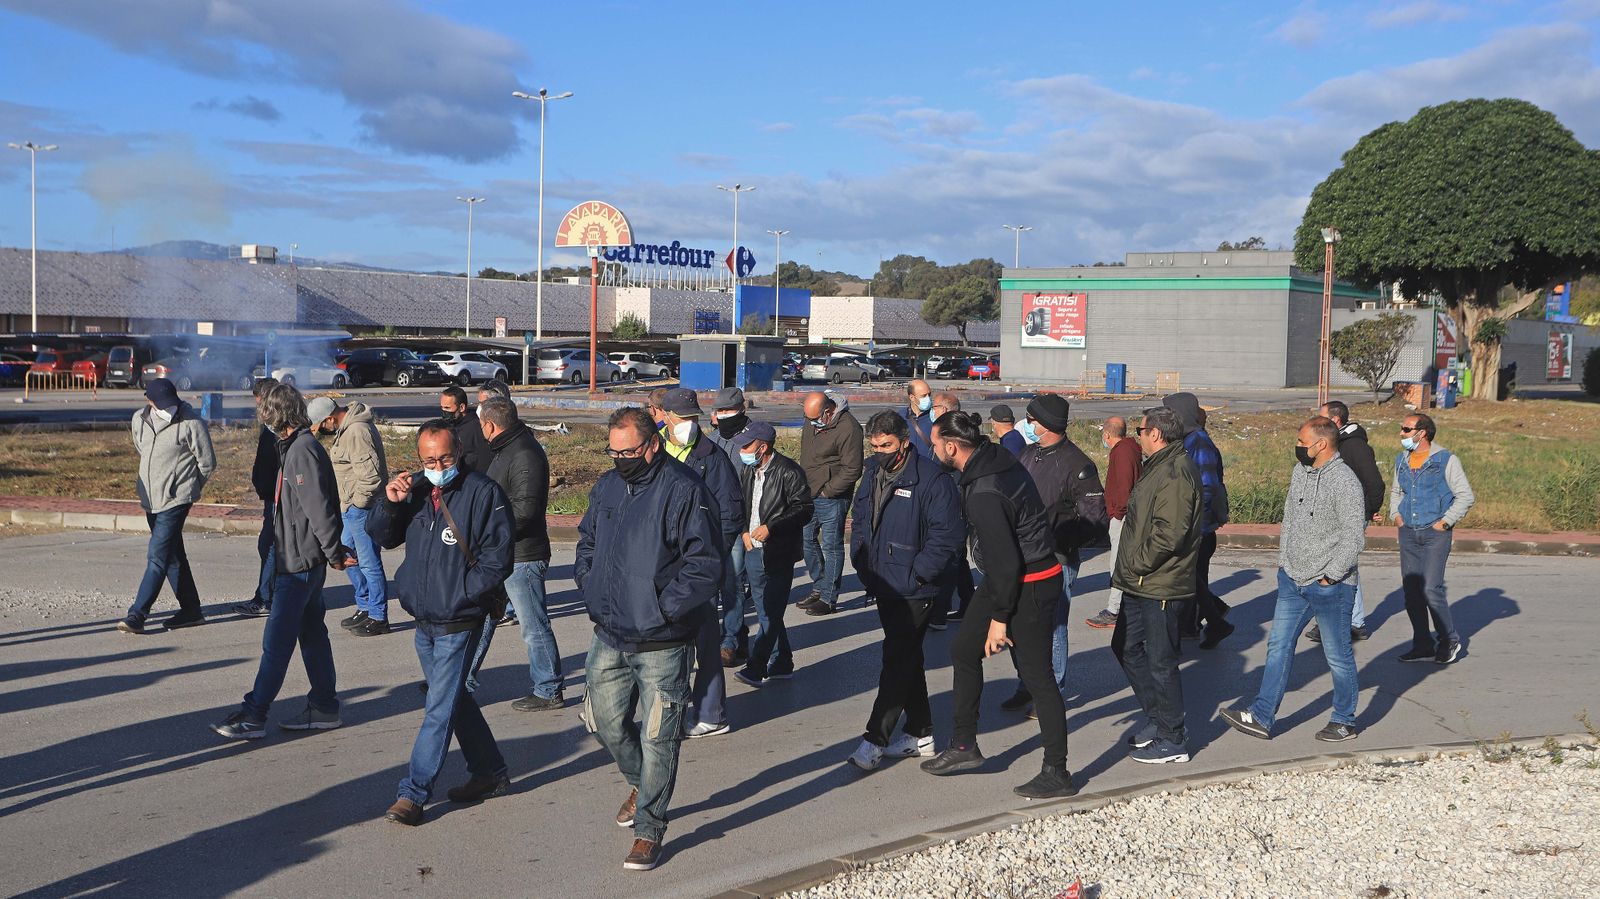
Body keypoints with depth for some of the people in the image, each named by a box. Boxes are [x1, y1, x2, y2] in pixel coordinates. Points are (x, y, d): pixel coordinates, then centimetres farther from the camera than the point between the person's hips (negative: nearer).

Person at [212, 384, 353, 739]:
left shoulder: (301, 450, -18)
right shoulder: (295, 447, 14)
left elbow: (318, 507, -21)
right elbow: (318, 507, 17)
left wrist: (334, 553, -15)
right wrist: (335, 551, 16)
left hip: (298, 563, -10)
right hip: (305, 559, 10)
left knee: (277, 641, -4)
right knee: (312, 634, 14)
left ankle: (253, 716, 1)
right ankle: (324, 708, 21)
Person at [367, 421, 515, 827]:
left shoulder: (484, 493, -13)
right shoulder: (415, 489, 4)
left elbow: (496, 560, -13)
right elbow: (382, 536, 9)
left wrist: (457, 594, -16)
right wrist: (389, 503, -10)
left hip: (459, 623, -7)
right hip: (424, 623, 7)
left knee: (440, 708, -4)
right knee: (455, 700, 18)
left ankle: (413, 792, 4)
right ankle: (490, 771, 33)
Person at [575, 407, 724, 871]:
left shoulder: (683, 490, -15)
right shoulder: (606, 487, 7)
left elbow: (706, 565, -19)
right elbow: (587, 542, 22)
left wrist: (662, 609, -19)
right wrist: (590, 585, 6)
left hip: (661, 644, -6)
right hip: (609, 637, 7)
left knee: (658, 738, 2)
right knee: (606, 721, 17)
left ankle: (649, 829, 16)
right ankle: (641, 785, 44)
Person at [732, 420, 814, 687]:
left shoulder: (789, 472, -13)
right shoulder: (747, 470, 10)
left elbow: (804, 510, -14)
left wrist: (771, 527, -20)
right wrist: (744, 530, 5)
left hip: (779, 553, -8)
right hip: (753, 551, 8)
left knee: (771, 613, -7)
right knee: (766, 612, 14)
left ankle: (756, 668, -5)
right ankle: (781, 664, 24)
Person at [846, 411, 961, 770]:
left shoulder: (931, 479, -15)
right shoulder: (872, 474, 9)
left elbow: (945, 535, -18)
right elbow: (859, 521, 20)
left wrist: (915, 575, -18)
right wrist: (862, 563, 8)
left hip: (915, 591, -8)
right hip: (884, 586, 8)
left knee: (897, 661, -7)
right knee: (907, 658, 16)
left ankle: (875, 740, -2)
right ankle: (920, 734, 27)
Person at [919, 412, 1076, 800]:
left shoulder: (984, 494, -28)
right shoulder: (996, 459, 3)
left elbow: (1003, 560, -26)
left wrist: (999, 618, -17)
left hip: (1027, 587, -11)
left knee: (1037, 676, -1)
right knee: (963, 650, 17)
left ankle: (1057, 774, 11)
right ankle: (963, 746, 26)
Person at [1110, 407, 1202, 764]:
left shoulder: (1175, 472, -19)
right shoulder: (1158, 467, 14)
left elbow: (1170, 534, -27)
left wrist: (1137, 564, -16)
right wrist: (1128, 568, 14)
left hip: (1162, 587, -11)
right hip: (1142, 584, 11)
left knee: (1161, 661, -1)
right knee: (1125, 647, 18)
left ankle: (1173, 740, 12)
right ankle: (1161, 719, 29)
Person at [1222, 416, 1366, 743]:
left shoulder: (1345, 482, -18)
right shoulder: (1299, 471, 7)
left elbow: (1354, 538, -19)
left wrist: (1329, 577, -16)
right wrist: (1283, 561, 14)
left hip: (1330, 586, -8)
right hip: (1292, 580, 8)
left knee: (1338, 655, 7)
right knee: (1279, 646, 7)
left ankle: (1345, 721, 23)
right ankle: (1261, 717, 11)